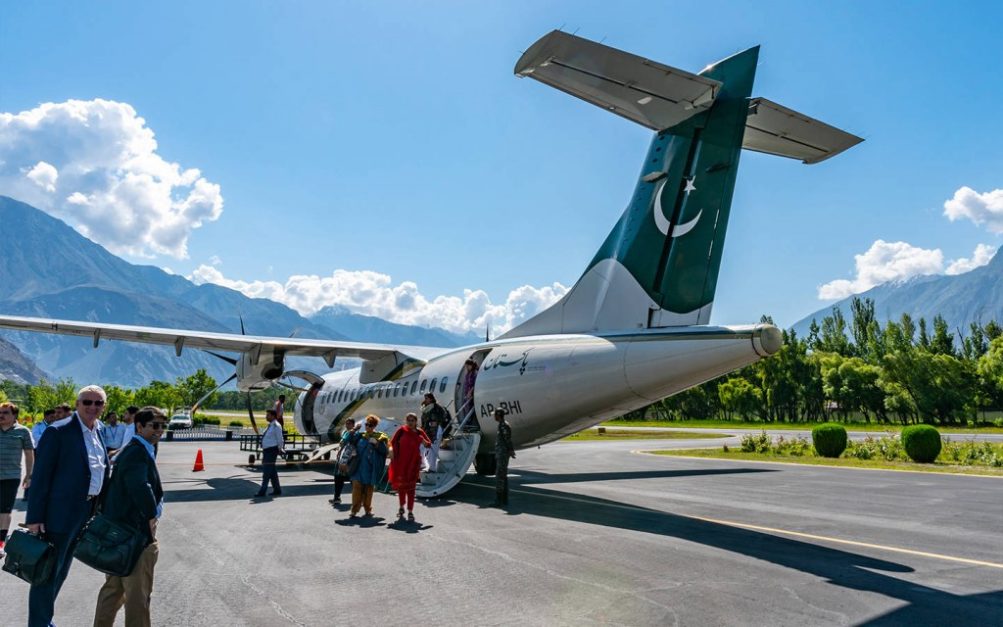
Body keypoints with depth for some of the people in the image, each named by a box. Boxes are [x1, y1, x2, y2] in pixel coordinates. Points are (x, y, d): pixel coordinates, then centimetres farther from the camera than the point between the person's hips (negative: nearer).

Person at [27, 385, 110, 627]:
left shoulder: (97, 433, 9)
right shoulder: (58, 431, -14)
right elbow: (41, 476, -15)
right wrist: (35, 517, -17)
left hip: (85, 514, 8)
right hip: (60, 513, -8)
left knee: (61, 570, 20)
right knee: (48, 571, 3)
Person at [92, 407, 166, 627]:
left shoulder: (135, 450, 14)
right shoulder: (138, 452, -19)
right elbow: (140, 487, -33)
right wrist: (152, 516, -22)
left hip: (119, 529, 10)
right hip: (136, 532, -10)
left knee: (114, 588, 22)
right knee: (138, 593, 2)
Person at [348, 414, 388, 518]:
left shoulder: (379, 437, 2)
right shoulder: (360, 436, 10)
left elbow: (384, 450, -6)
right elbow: (355, 447, 20)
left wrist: (376, 443, -19)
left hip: (371, 468, -2)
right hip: (359, 467, 2)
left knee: (369, 488, 7)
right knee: (357, 487, -6)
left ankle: (368, 509, 19)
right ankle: (354, 510, -5)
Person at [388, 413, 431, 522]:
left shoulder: (420, 432, 2)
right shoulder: (402, 430, -5)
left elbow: (429, 443, 7)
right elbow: (392, 442, -6)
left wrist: (424, 442, -14)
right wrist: (391, 449, -24)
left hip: (413, 462, 1)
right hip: (400, 462, -1)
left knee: (411, 487, 1)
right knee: (401, 485, 11)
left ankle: (410, 512, 7)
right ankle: (401, 508, 31)